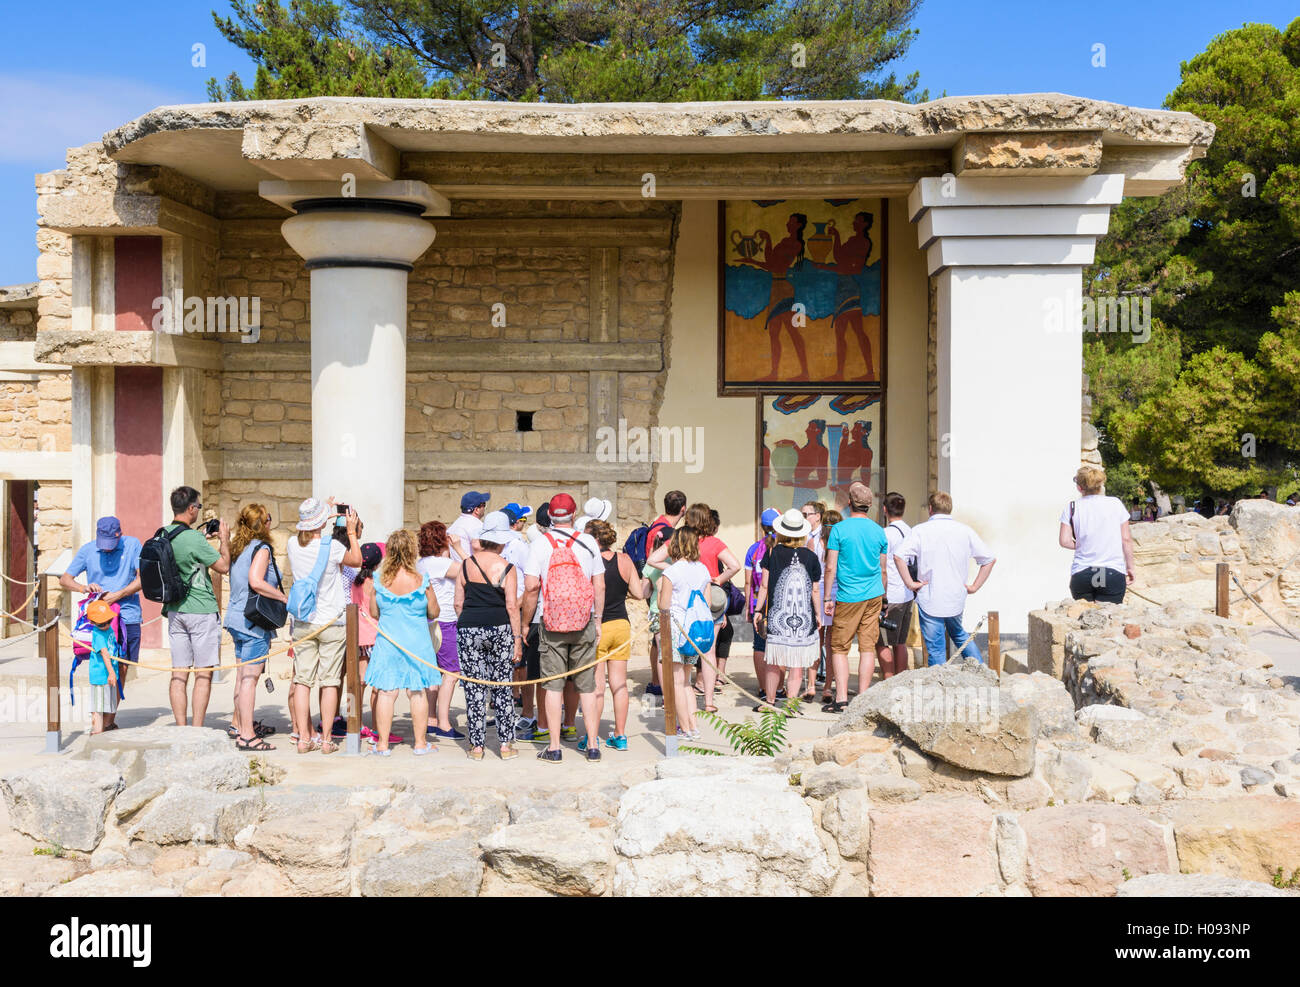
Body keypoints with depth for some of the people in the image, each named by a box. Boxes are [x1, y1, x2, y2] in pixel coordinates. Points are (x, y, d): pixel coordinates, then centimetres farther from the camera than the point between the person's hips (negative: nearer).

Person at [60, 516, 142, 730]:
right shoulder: (87, 550, 6)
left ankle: (108, 720, 13)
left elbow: (142, 579, -2)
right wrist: (84, 588, -10)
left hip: (127, 616, 0)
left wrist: (118, 595, -14)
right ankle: (104, 722, 0)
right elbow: (64, 579, 10)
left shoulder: (133, 545, 1)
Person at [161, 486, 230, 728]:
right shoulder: (194, 538, -17)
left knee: (179, 673, 8)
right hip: (201, 610, -7)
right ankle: (197, 731, -2)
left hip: (175, 610, 7)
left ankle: (181, 729, 9)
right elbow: (223, 566, -9)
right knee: (204, 674, -1)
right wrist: (224, 540, 5)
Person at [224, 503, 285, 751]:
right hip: (253, 620, -9)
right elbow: (256, 581, -24)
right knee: (250, 677, -8)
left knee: (242, 674, 19)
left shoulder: (238, 547, 13)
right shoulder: (261, 548, -12)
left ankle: (239, 723, 31)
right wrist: (284, 598, -15)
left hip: (237, 618, 9)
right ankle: (246, 735, -7)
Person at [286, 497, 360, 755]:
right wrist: (351, 532, 11)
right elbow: (356, 560, 6)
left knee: (302, 680, 5)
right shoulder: (332, 546, -13)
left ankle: (304, 738, 6)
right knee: (329, 682, 1)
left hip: (302, 622, 4)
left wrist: (326, 515, 30)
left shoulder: (294, 545, -1)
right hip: (331, 622, -4)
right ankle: (327, 739, 4)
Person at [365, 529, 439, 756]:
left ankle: (383, 744, 8)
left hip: (387, 642, 1)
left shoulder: (377, 581, -7)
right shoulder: (422, 582, -12)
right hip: (417, 643, -1)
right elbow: (434, 613, -1)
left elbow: (373, 613, 4)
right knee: (418, 692, 7)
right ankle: (420, 743, 14)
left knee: (386, 692, 6)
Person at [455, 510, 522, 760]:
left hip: (469, 629, 1)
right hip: (500, 629, -1)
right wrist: (517, 638, -2)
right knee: (502, 687, 8)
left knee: (475, 688, 6)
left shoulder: (467, 565, 4)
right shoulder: (507, 568, -5)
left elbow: (458, 603, 5)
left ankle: (476, 745, 9)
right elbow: (512, 606, -8)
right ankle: (506, 744, 11)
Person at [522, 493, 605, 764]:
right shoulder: (589, 543, 0)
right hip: (584, 622, 1)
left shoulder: (540, 545, -4)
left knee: (553, 684, 4)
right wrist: (598, 620, 11)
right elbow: (599, 587, 2)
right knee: (586, 685, 8)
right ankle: (593, 746, 9)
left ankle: (554, 748, 4)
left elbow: (531, 588, -7)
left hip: (552, 623, -1)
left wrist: (524, 624, 2)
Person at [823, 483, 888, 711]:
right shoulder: (879, 531, 5)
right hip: (874, 596, 4)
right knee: (867, 647, 6)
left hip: (849, 597, -4)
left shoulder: (839, 529, -7)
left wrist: (828, 598, -1)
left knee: (839, 647, 4)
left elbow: (830, 568, -8)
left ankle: (841, 699, -2)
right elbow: (883, 570, 12)